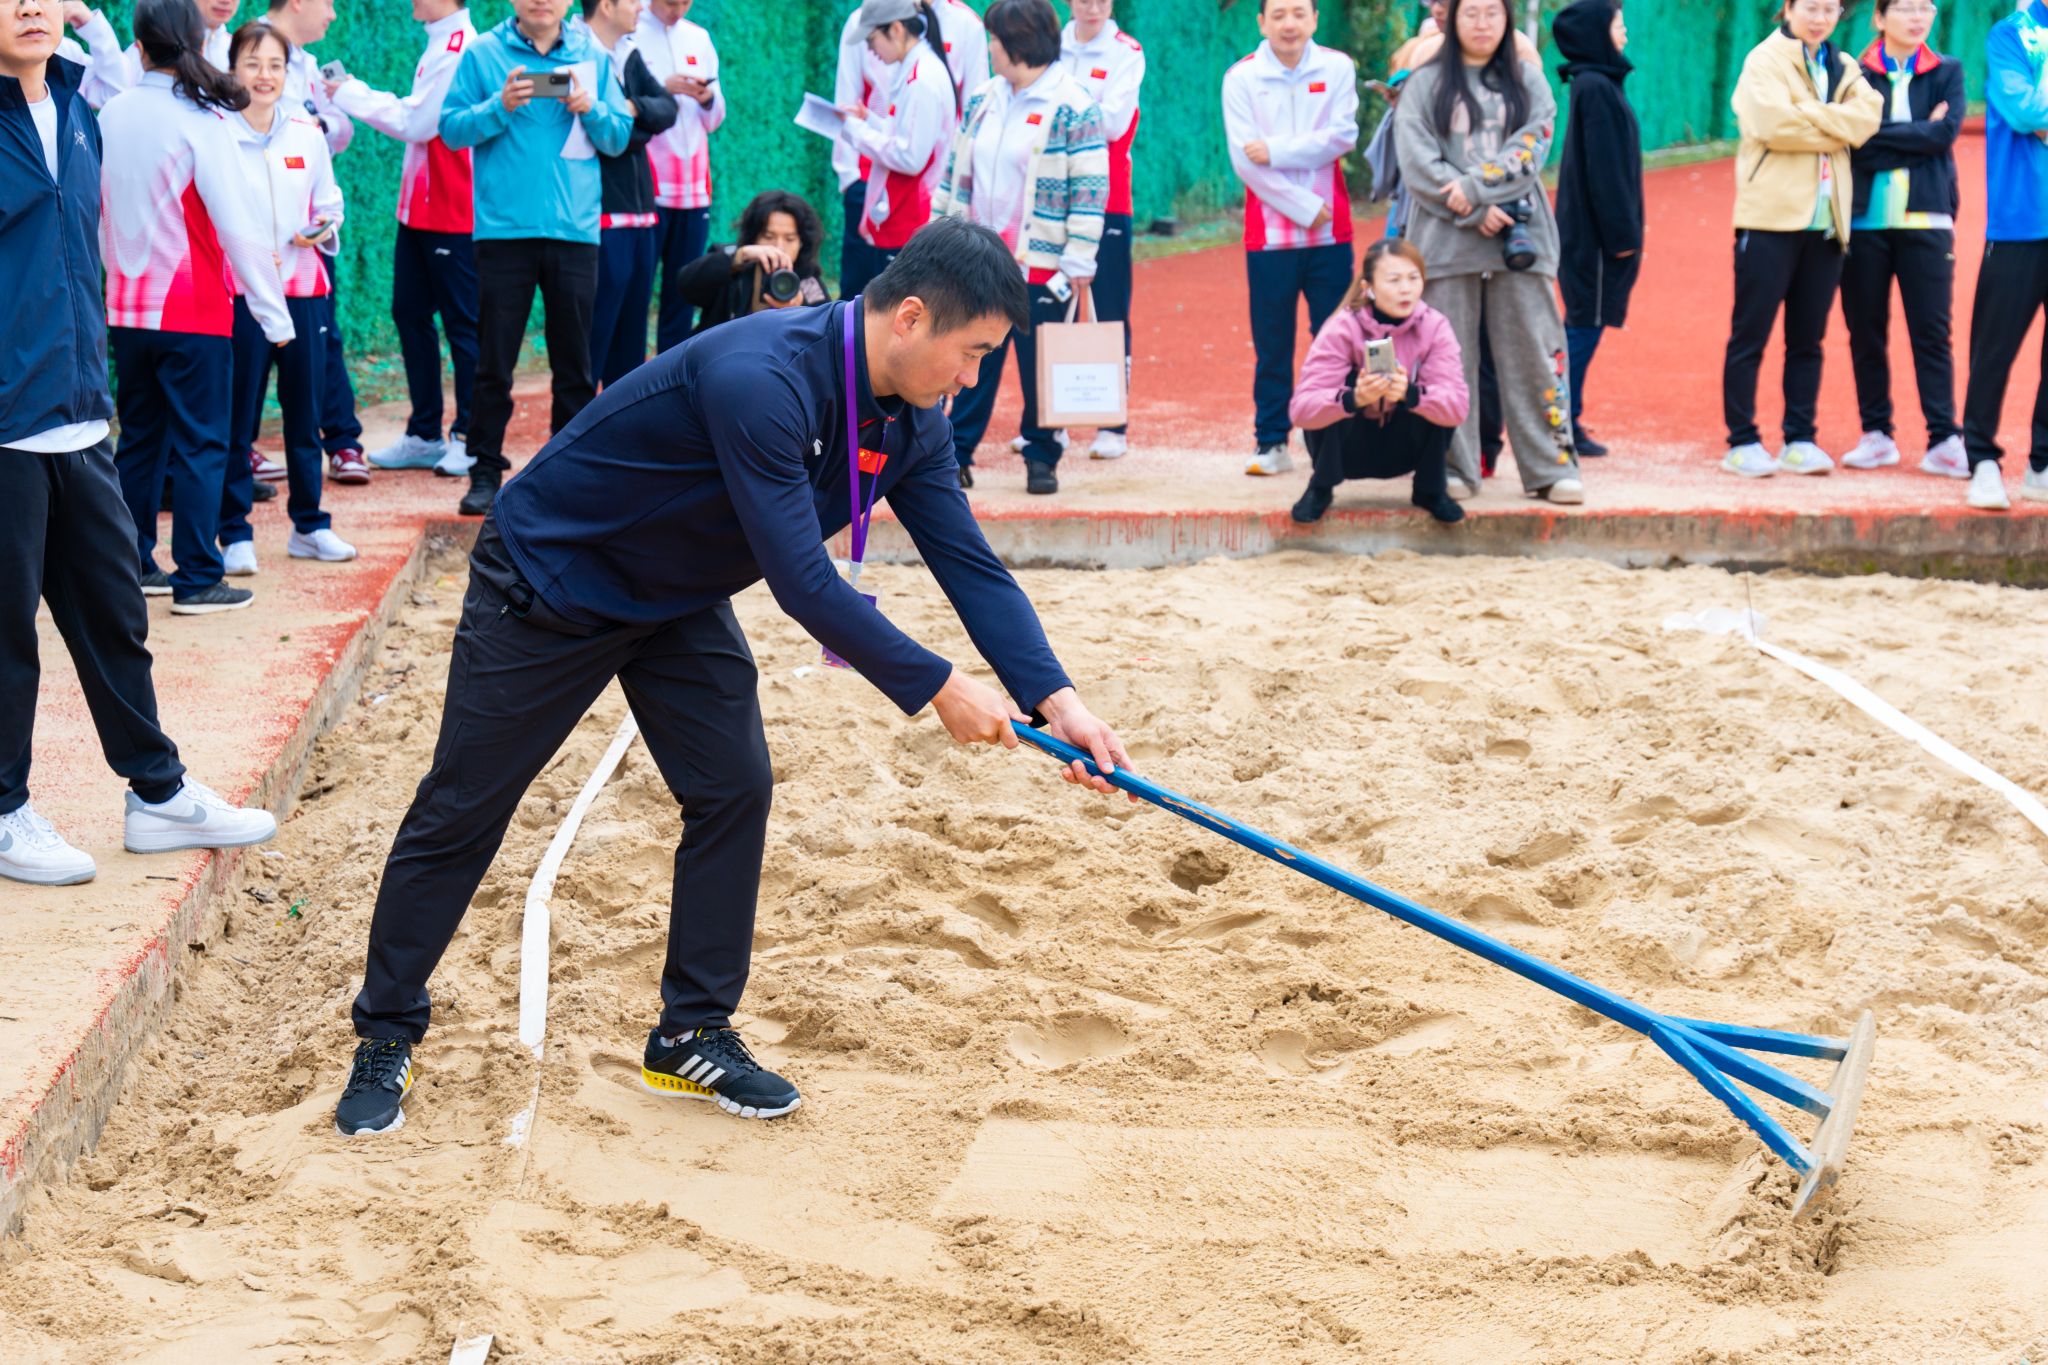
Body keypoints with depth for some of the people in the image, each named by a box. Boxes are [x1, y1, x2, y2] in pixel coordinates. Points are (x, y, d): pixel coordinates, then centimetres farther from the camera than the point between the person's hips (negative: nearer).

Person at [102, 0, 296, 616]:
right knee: (200, 444, 2)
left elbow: (101, 212, 11)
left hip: (126, 308, 5)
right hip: (192, 311, -5)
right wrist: (273, 312, -12)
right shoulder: (200, 121, -14)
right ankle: (197, 581, 2)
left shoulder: (110, 116, 1)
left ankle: (133, 567, 21)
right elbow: (240, 226, -16)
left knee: (140, 440, 16)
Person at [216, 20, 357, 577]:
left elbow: (329, 205, 15)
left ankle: (309, 525, 21)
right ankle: (235, 534, 5)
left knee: (304, 411, 11)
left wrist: (323, 230, -6)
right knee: (238, 419, -2)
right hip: (239, 294, -4)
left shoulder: (308, 136, 7)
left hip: (303, 288, 4)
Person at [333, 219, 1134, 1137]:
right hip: (547, 580, -7)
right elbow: (802, 584, -37)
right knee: (461, 812, 2)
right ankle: (384, 1038, 17)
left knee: (734, 790, -4)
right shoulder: (761, 380, -38)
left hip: (678, 602, 7)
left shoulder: (909, 426, -10)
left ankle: (692, 1034, 10)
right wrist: (935, 688, -32)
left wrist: (1053, 697, -21)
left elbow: (971, 564, -9)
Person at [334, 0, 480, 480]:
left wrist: (352, 94, -7)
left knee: (462, 324, -1)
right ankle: (424, 435, 20)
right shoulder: (439, 45, 13)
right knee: (410, 314, 12)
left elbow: (418, 122, -17)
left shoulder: (459, 47, -17)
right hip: (419, 208, 10)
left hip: (453, 215, -10)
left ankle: (470, 439, 7)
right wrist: (355, 95, 7)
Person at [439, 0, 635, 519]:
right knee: (495, 362, 2)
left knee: (574, 361, 6)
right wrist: (500, 107, -17)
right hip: (504, 230, -2)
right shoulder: (483, 53, 2)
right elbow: (451, 129, -1)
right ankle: (486, 472, 10)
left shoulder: (592, 57, 8)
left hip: (574, 230, 2)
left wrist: (590, 108, -10)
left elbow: (619, 138, 9)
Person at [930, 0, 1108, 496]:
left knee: (1041, 369, 3)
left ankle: (1041, 459, 15)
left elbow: (1089, 192, -12)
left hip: (1042, 267, -5)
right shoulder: (982, 102, 10)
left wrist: (1078, 268, -15)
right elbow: (955, 175, 17)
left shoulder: (1073, 109, -10)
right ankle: (956, 455, 13)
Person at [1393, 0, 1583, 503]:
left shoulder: (1529, 80, 12)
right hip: (1446, 238, -1)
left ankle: (1551, 468, 0)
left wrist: (1476, 187, -15)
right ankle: (1453, 469, 7)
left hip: (1518, 235, 1)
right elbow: (1417, 161, -4)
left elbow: (1529, 150, -1)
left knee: (1535, 353, -3)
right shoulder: (1425, 84, 7)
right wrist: (1474, 213, -13)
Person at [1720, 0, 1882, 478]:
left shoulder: (1843, 67, 15)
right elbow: (1775, 122, -17)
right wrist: (1834, 125, -7)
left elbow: (1867, 117, -3)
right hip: (1771, 217, -5)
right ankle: (1742, 443, 2)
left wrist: (1808, 117, -12)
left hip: (1825, 222, 5)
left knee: (1808, 339, 7)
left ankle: (1800, 440, 12)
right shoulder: (1765, 60, -1)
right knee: (1750, 335, -2)